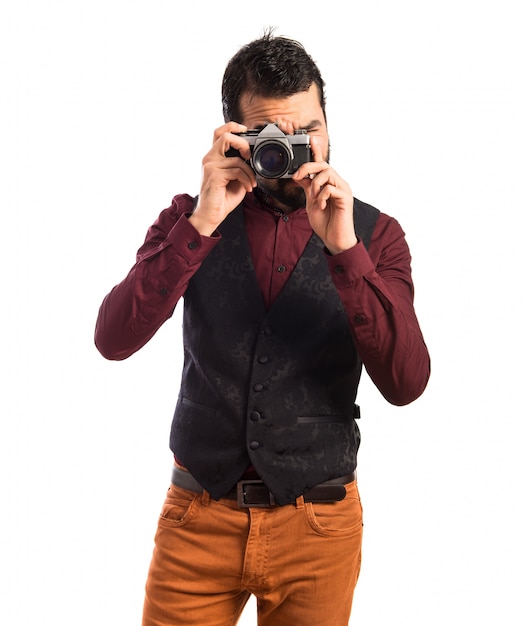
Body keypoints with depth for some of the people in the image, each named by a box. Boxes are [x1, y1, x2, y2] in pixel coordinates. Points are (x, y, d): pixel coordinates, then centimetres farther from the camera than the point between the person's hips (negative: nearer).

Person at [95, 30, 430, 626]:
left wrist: (344, 249, -23)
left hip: (319, 529, 0)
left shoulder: (373, 232, -3)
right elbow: (114, 340, -12)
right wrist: (201, 224, -21)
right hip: (198, 517, 1)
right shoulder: (191, 219, 0)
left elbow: (405, 383, -14)